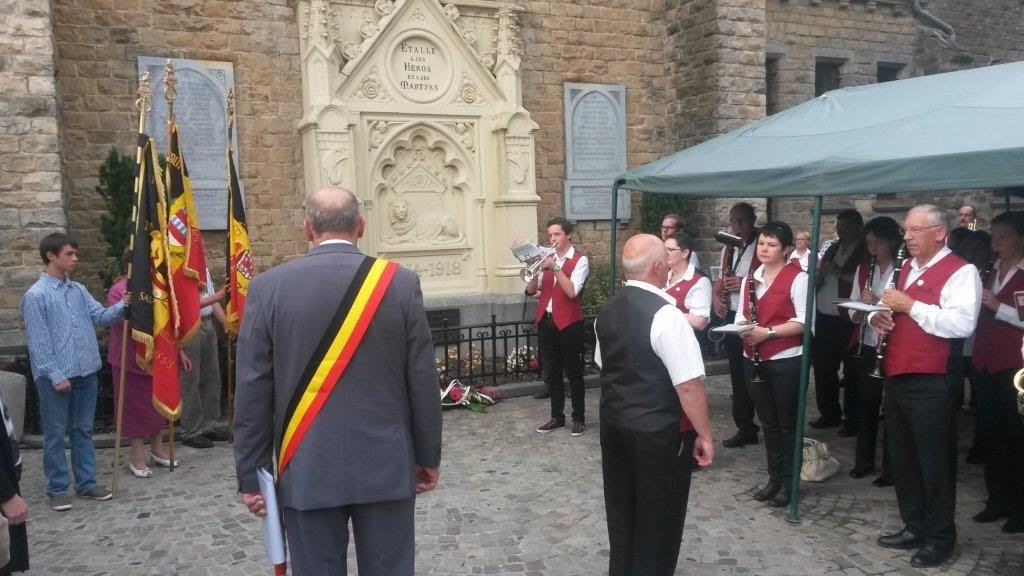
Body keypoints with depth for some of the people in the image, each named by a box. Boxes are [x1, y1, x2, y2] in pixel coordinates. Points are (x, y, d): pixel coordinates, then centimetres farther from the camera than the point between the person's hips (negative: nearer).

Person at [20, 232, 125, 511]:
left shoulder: (79, 289, 9)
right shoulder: (36, 295, -10)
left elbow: (100, 316, 5)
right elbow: (38, 341, -13)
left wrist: (122, 305, -14)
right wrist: (55, 375, -16)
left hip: (86, 372, 6)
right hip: (56, 376, -6)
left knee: (83, 429, 14)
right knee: (55, 434, 5)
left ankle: (86, 482, 23)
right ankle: (57, 488, 16)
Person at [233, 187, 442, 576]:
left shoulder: (268, 287, -5)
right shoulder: (400, 282, -5)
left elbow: (252, 392, -3)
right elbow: (423, 383, -2)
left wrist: (251, 475, 5)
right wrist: (428, 456, 9)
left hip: (307, 470, 0)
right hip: (386, 467, 0)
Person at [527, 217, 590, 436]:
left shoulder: (580, 260, -6)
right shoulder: (548, 258, 12)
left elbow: (571, 291, -19)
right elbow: (531, 290, 9)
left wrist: (554, 268, -20)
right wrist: (536, 271, -9)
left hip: (568, 323, -6)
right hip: (545, 321, 6)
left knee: (573, 373, 3)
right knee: (551, 372, 12)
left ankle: (579, 418, 14)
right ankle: (557, 417, 23)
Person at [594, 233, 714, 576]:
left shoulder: (607, 311, 3)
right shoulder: (666, 316, -21)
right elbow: (688, 386, -21)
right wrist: (704, 435, -10)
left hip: (612, 424, 7)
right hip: (658, 434, -7)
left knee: (621, 510, 21)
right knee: (657, 519, 10)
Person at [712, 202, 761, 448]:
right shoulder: (728, 248, 14)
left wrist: (746, 282, -22)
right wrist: (715, 296, 3)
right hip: (733, 317, 7)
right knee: (738, 375, 12)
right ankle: (744, 427, 21)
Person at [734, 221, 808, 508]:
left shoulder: (797, 277, -8)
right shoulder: (750, 278, 13)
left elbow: (803, 322, -14)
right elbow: (742, 315, 16)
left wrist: (768, 332, -21)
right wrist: (743, 326, -6)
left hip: (785, 360, -6)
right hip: (754, 359, 6)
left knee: (787, 423, 5)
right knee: (768, 422, 14)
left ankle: (788, 482, 16)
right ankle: (774, 478, 25)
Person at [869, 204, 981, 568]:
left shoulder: (960, 272, -9)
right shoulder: (906, 268, 16)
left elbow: (962, 324, -23)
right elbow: (893, 311, 27)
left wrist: (909, 305, -22)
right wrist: (878, 316, 4)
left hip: (931, 384, -8)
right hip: (896, 378, 8)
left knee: (935, 463, 4)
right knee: (902, 459, 16)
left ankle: (940, 538, 18)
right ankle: (914, 528, 31)